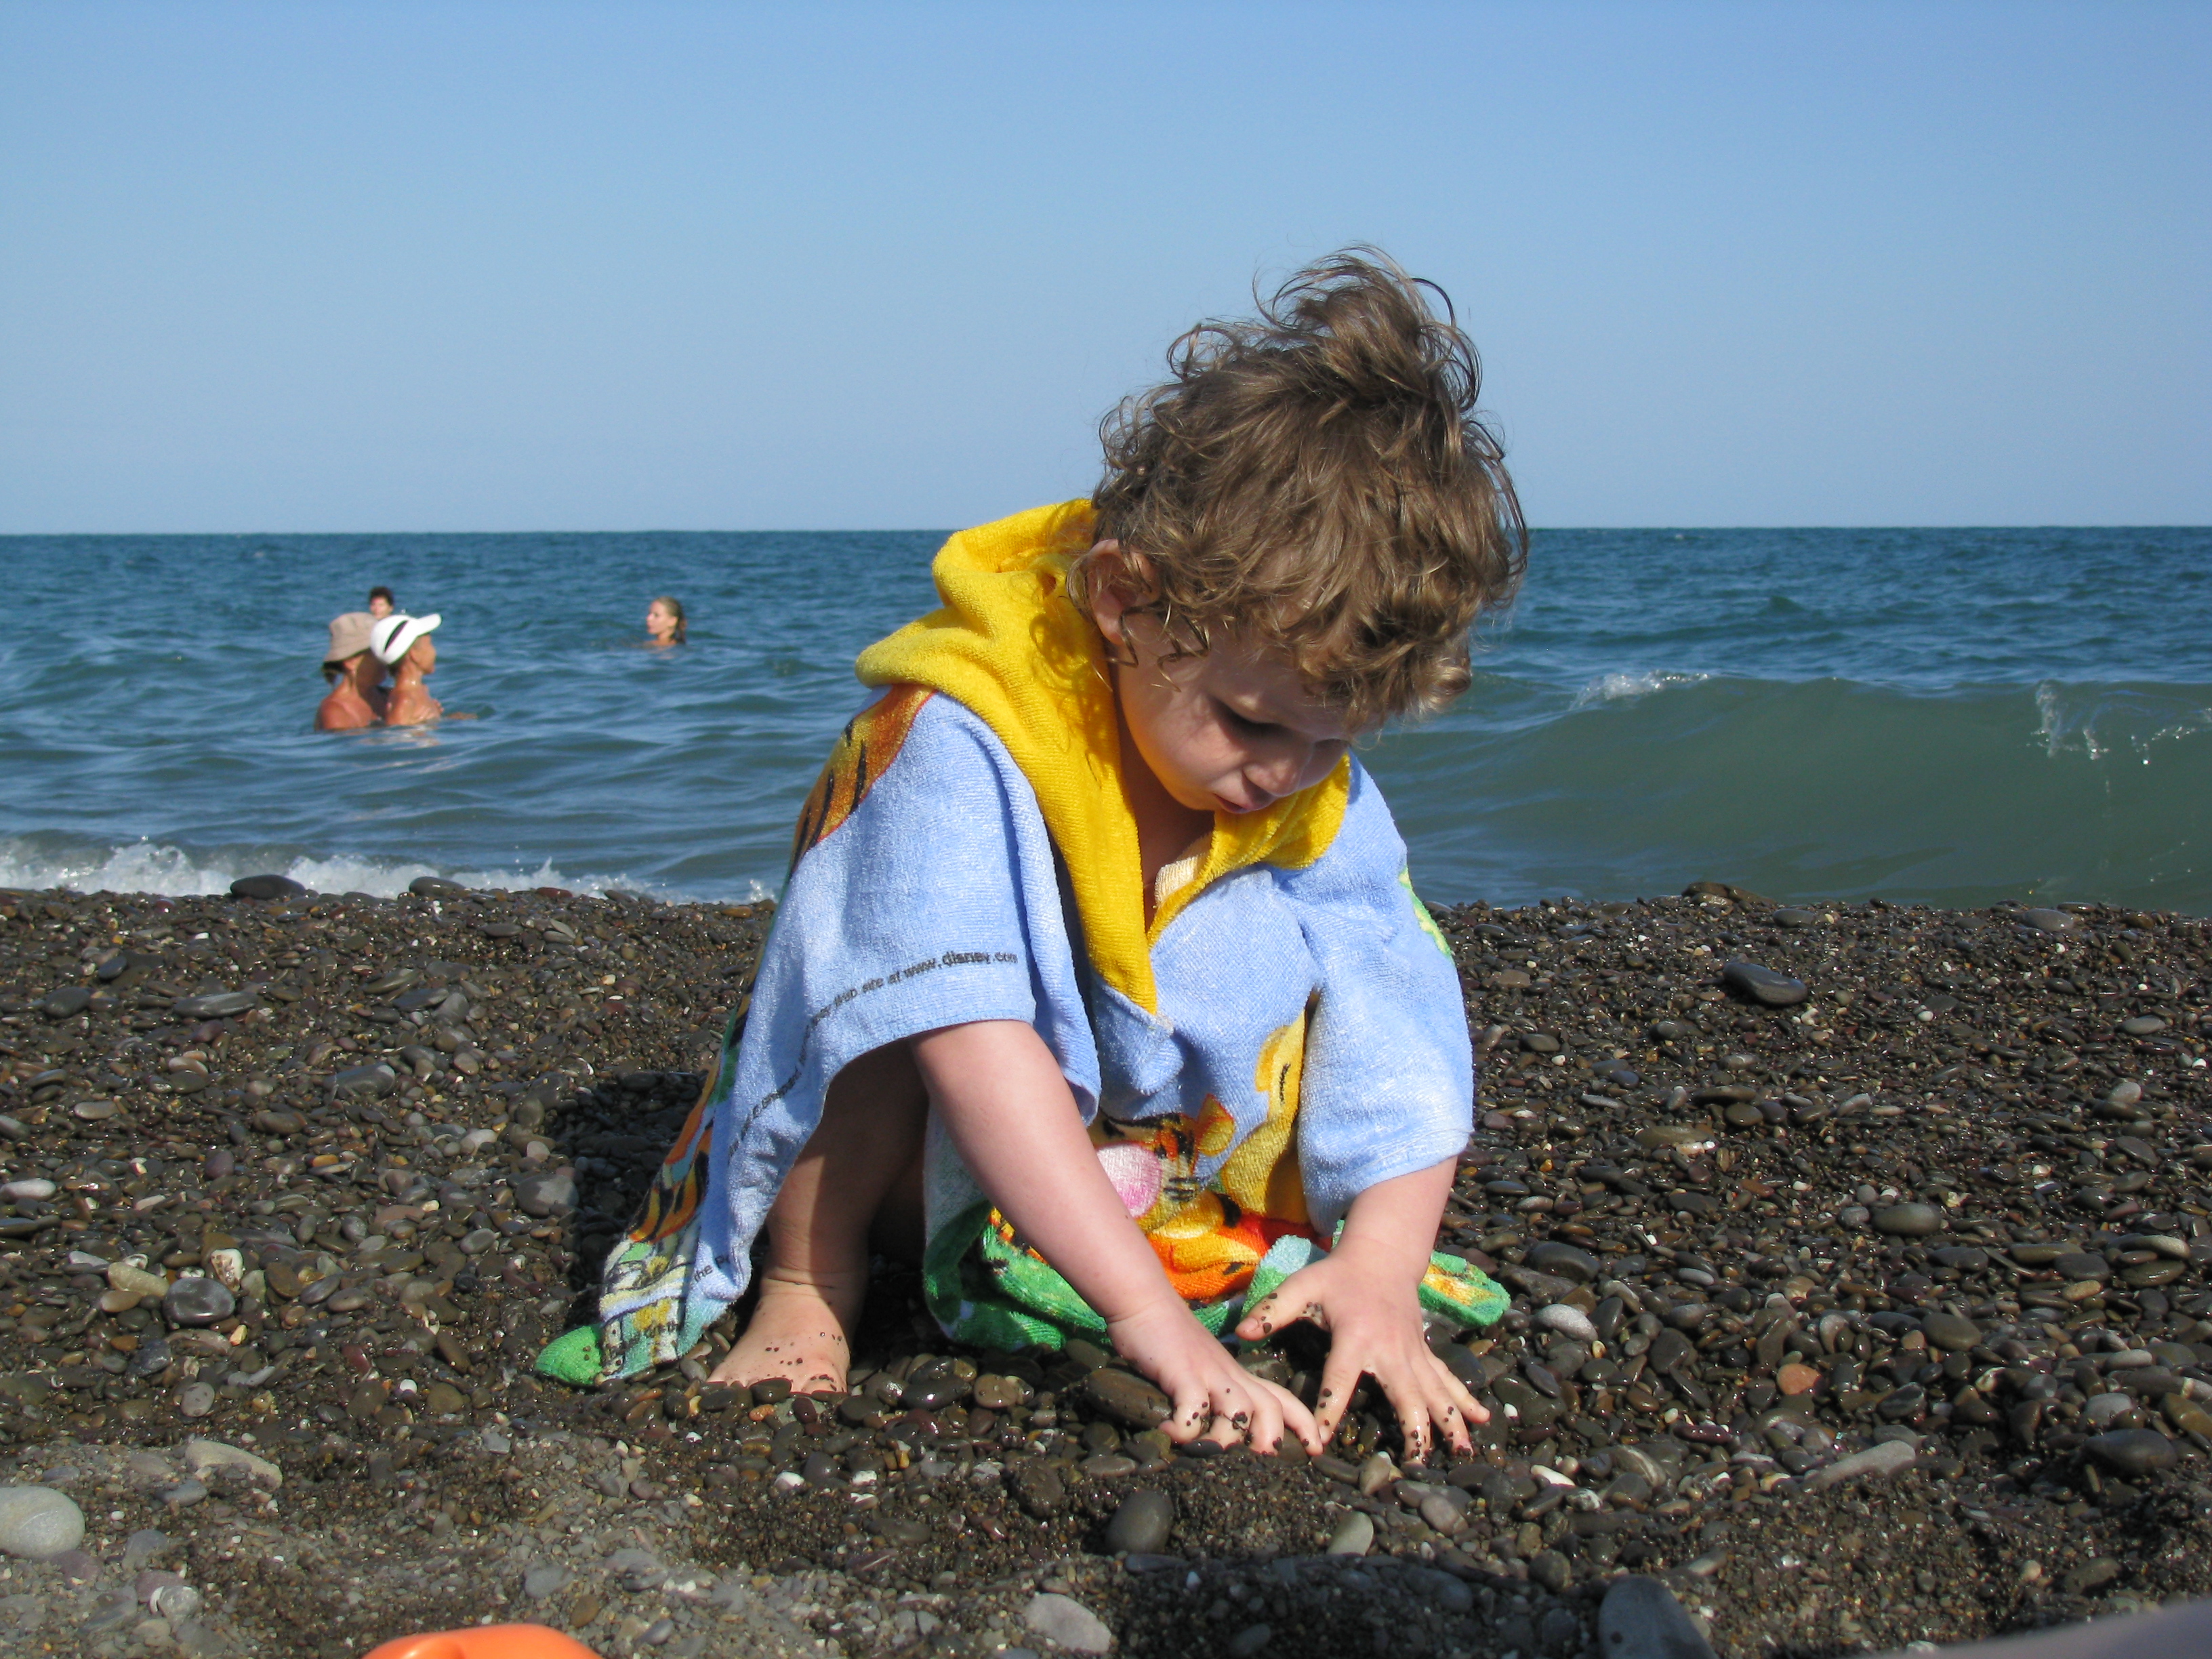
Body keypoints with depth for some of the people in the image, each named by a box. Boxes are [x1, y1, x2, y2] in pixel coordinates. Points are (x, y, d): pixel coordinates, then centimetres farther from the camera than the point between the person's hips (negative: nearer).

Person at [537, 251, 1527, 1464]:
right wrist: (1148, 1310, -45)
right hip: (937, 1169, -4)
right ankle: (809, 1280, -14)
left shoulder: (1326, 803, -13)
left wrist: (1382, 1262, -28)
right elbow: (971, 1036, -40)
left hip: (1164, 1184, 4)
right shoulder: (959, 749, -31)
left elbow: (1399, 1026, -13)